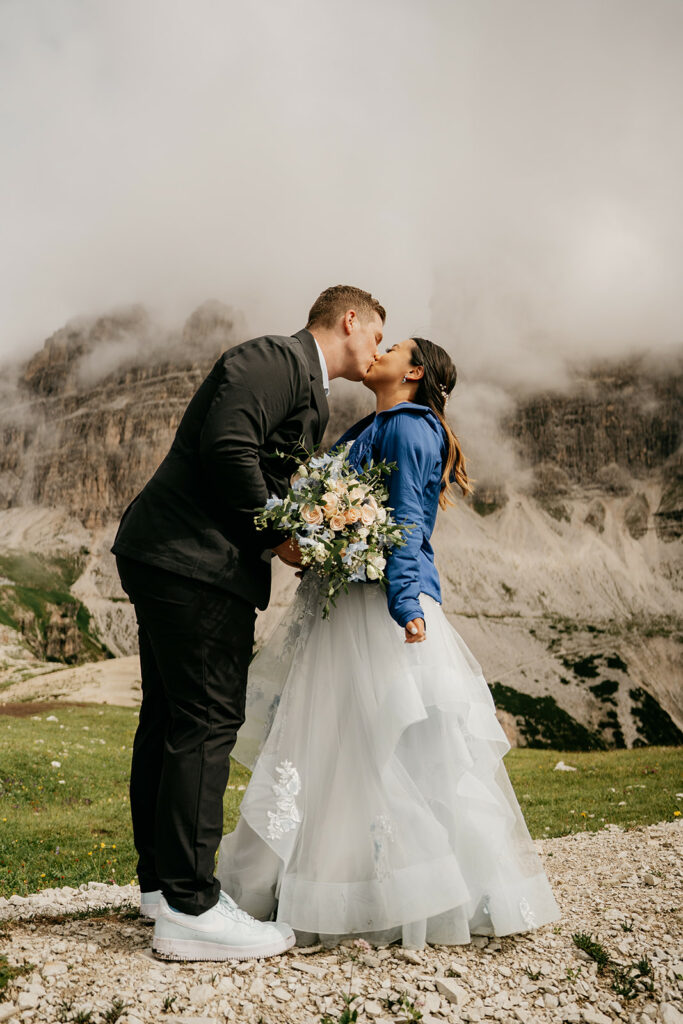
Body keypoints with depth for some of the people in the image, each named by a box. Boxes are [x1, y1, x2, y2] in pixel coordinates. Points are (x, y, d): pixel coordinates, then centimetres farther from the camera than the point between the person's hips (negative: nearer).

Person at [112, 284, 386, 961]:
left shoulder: (306, 389, 24)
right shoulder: (276, 357, -8)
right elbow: (227, 449, -21)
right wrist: (278, 534, -14)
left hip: (170, 558, 11)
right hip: (193, 559, -11)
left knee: (169, 721, 14)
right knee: (207, 721, -7)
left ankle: (161, 880, 27)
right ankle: (189, 909, 2)